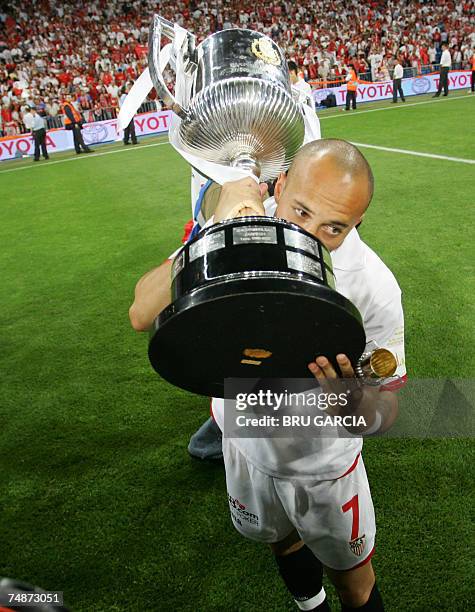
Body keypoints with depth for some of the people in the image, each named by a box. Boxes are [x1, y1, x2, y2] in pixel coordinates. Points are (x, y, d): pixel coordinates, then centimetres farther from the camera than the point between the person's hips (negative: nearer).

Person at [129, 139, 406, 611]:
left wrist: (359, 400, -45)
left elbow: (386, 412, -20)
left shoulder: (373, 288, -29)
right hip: (245, 439, 3)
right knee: (281, 539, 32)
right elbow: (142, 316, -28)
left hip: (321, 461, -3)